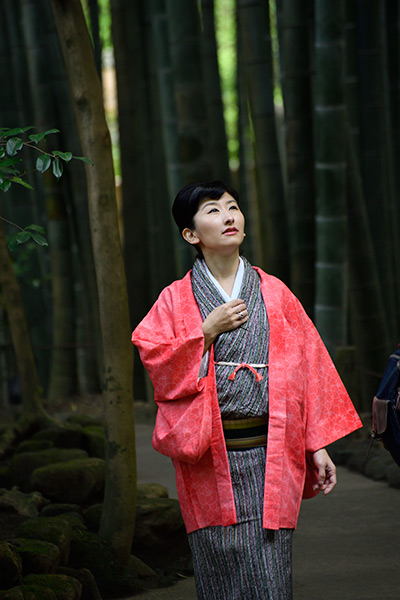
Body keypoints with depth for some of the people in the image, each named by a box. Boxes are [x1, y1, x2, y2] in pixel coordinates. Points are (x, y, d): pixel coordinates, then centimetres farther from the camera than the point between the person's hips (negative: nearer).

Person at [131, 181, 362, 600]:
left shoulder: (275, 295, 8)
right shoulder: (176, 300, 5)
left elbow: (307, 368, 7)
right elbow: (156, 362, -4)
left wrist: (318, 445, 2)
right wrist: (207, 332, -12)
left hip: (271, 454, 1)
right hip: (210, 457, -1)